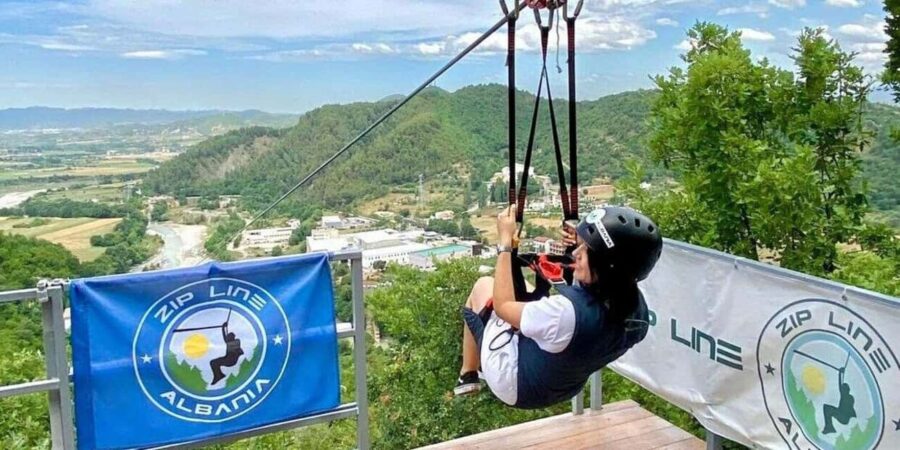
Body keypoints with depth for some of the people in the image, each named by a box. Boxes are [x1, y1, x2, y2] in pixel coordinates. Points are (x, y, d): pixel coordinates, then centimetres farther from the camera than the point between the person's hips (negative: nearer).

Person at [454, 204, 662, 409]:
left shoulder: (568, 311, -43)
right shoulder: (638, 308, -21)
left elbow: (502, 306, -24)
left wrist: (505, 241, -18)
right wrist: (586, 245, -3)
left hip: (515, 387, -6)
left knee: (483, 286, 13)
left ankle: (468, 376, 30)